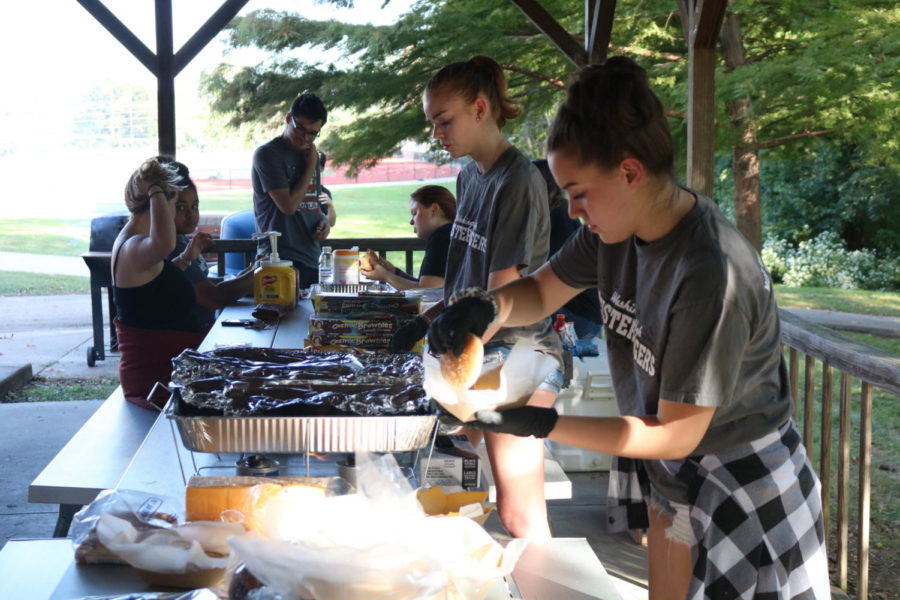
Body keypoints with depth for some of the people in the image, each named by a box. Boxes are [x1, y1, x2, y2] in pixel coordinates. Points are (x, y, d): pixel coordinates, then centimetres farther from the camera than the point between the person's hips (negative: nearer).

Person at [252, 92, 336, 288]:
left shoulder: (310, 155, 16)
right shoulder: (267, 154, -6)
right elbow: (288, 205, -14)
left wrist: (328, 220, 3)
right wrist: (311, 167, -4)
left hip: (313, 261, 7)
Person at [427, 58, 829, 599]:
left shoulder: (714, 273, -33)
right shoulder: (618, 225, -10)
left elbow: (675, 435, -26)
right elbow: (541, 292, 5)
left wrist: (540, 425, -28)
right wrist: (489, 307, -17)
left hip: (742, 485, -7)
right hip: (672, 473, 7)